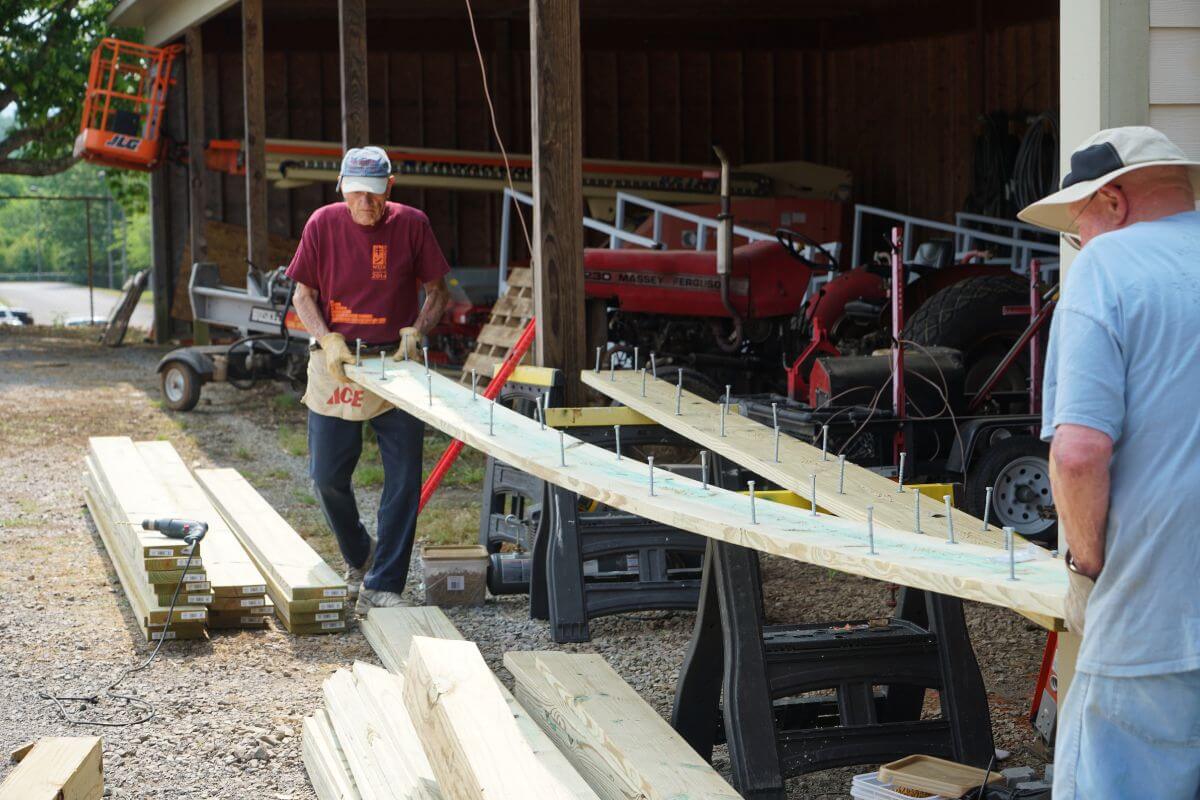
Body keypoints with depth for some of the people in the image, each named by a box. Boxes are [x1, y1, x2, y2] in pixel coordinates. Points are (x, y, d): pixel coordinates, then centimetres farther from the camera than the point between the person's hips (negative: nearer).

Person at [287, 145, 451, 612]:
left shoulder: (411, 224, -3)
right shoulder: (323, 224, -2)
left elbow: (437, 291, 6)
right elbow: (302, 295, 3)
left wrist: (415, 332, -11)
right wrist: (328, 340, -13)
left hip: (395, 365, -1)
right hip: (335, 364, 1)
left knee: (403, 482, -4)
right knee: (327, 477, 7)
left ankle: (382, 587, 3)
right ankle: (359, 557, 33)